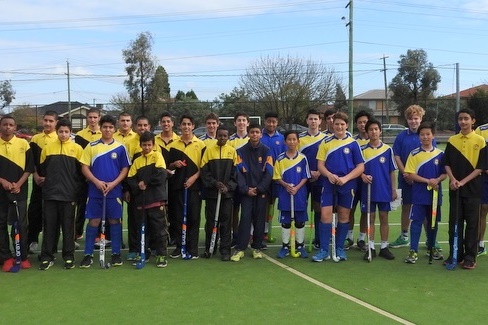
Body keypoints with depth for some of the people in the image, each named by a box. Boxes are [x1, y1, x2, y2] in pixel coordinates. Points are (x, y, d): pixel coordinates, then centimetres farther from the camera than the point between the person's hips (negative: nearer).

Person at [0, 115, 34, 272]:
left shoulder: (23, 143, 1)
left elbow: (29, 167, 1)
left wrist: (19, 184, -10)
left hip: (19, 191, -1)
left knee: (21, 224, 3)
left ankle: (23, 257, 12)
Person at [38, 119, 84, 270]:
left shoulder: (77, 148, 1)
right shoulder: (47, 148, 7)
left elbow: (81, 172, 2)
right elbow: (42, 170, 13)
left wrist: (77, 191, 0)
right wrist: (44, 183, 6)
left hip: (69, 195, -2)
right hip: (50, 195, 2)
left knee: (68, 227, 4)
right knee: (49, 226, 5)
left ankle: (69, 257, 12)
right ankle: (47, 257, 12)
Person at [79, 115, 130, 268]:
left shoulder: (120, 148, 3)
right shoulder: (91, 146, 4)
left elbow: (125, 169, 3)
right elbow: (84, 167, 2)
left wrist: (113, 183, -10)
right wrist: (96, 181, -12)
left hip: (114, 190, 0)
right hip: (95, 190, 0)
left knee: (114, 220, 5)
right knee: (93, 221, 3)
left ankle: (116, 254, 15)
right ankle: (88, 255, 10)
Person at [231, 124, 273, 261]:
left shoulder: (266, 151, 5)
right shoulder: (241, 151, 5)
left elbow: (269, 172, 0)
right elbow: (239, 172, -1)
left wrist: (259, 188, -9)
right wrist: (246, 189, -12)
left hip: (262, 191, 1)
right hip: (246, 191, -1)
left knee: (259, 219, 4)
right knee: (245, 218, -7)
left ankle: (257, 248, 14)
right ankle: (240, 249, -5)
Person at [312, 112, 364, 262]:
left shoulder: (353, 143, 1)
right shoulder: (326, 142, 4)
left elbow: (360, 166, -1)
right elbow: (320, 164, 2)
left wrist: (345, 178, -15)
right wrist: (329, 175, -18)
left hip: (347, 185, 0)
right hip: (329, 184, 0)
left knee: (344, 216, 8)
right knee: (325, 215, -5)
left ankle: (340, 249, 21)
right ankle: (323, 250, 3)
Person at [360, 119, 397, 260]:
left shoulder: (388, 149, 2)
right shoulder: (362, 149, 1)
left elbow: (392, 171, 5)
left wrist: (394, 189, 2)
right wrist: (363, 176, -17)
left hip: (384, 190, 0)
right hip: (368, 189, 0)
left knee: (384, 218, 6)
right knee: (370, 218, 5)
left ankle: (384, 247, 16)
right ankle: (371, 247, 12)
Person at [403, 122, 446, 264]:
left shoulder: (440, 154, 3)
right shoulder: (414, 154, -3)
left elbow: (445, 173, 5)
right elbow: (411, 174, -7)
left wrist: (437, 180, -16)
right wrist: (428, 181, -16)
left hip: (435, 194, 3)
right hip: (419, 195, -3)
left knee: (433, 222, 13)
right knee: (416, 221, -3)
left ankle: (432, 248, 28)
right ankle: (413, 251, 2)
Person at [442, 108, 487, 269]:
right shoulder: (452, 140, 6)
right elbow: (447, 163, 7)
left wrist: (463, 181, -14)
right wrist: (452, 179, -9)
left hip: (472, 188, -3)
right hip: (455, 189, 3)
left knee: (471, 223, 3)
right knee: (454, 222, 7)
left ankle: (470, 256, 12)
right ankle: (455, 254, 17)